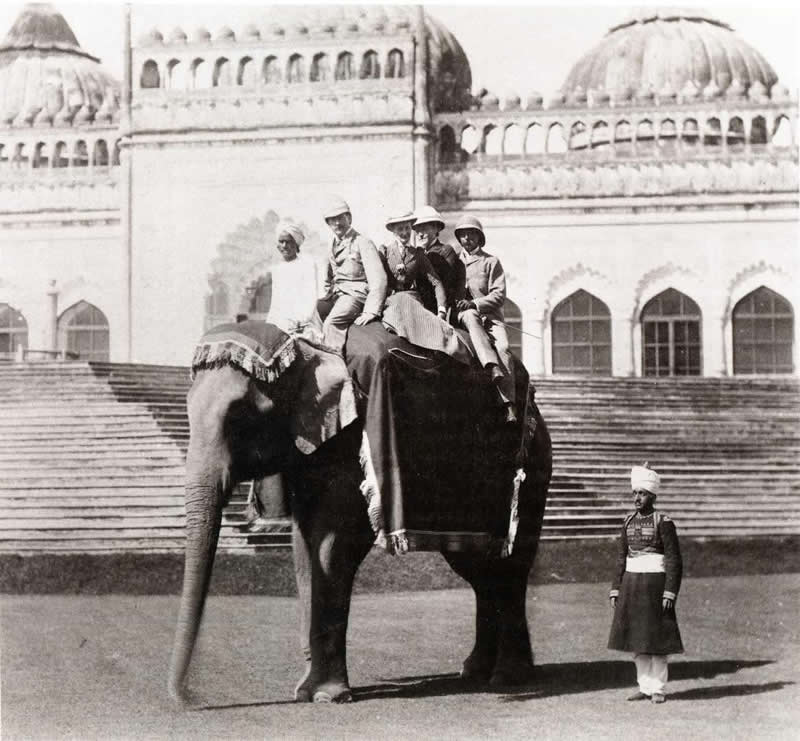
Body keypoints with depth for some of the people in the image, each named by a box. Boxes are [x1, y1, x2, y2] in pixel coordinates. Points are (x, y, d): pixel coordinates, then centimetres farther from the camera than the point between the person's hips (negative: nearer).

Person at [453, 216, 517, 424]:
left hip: (490, 314, 0)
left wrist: (475, 303, -13)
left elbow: (499, 295, 3)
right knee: (470, 316, -38)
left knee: (503, 347, -27)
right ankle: (492, 366, -57)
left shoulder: (491, 262, 13)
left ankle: (509, 403, -33)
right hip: (464, 316, 0)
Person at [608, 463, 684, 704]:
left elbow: (674, 561, -9)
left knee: (656, 638, -2)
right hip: (631, 585, 6)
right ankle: (645, 687, 14)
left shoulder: (663, 523, -7)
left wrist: (669, 593, -16)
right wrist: (616, 590, 8)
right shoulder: (629, 522, 10)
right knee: (636, 639, 7)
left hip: (654, 584, -6)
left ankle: (658, 689, 5)